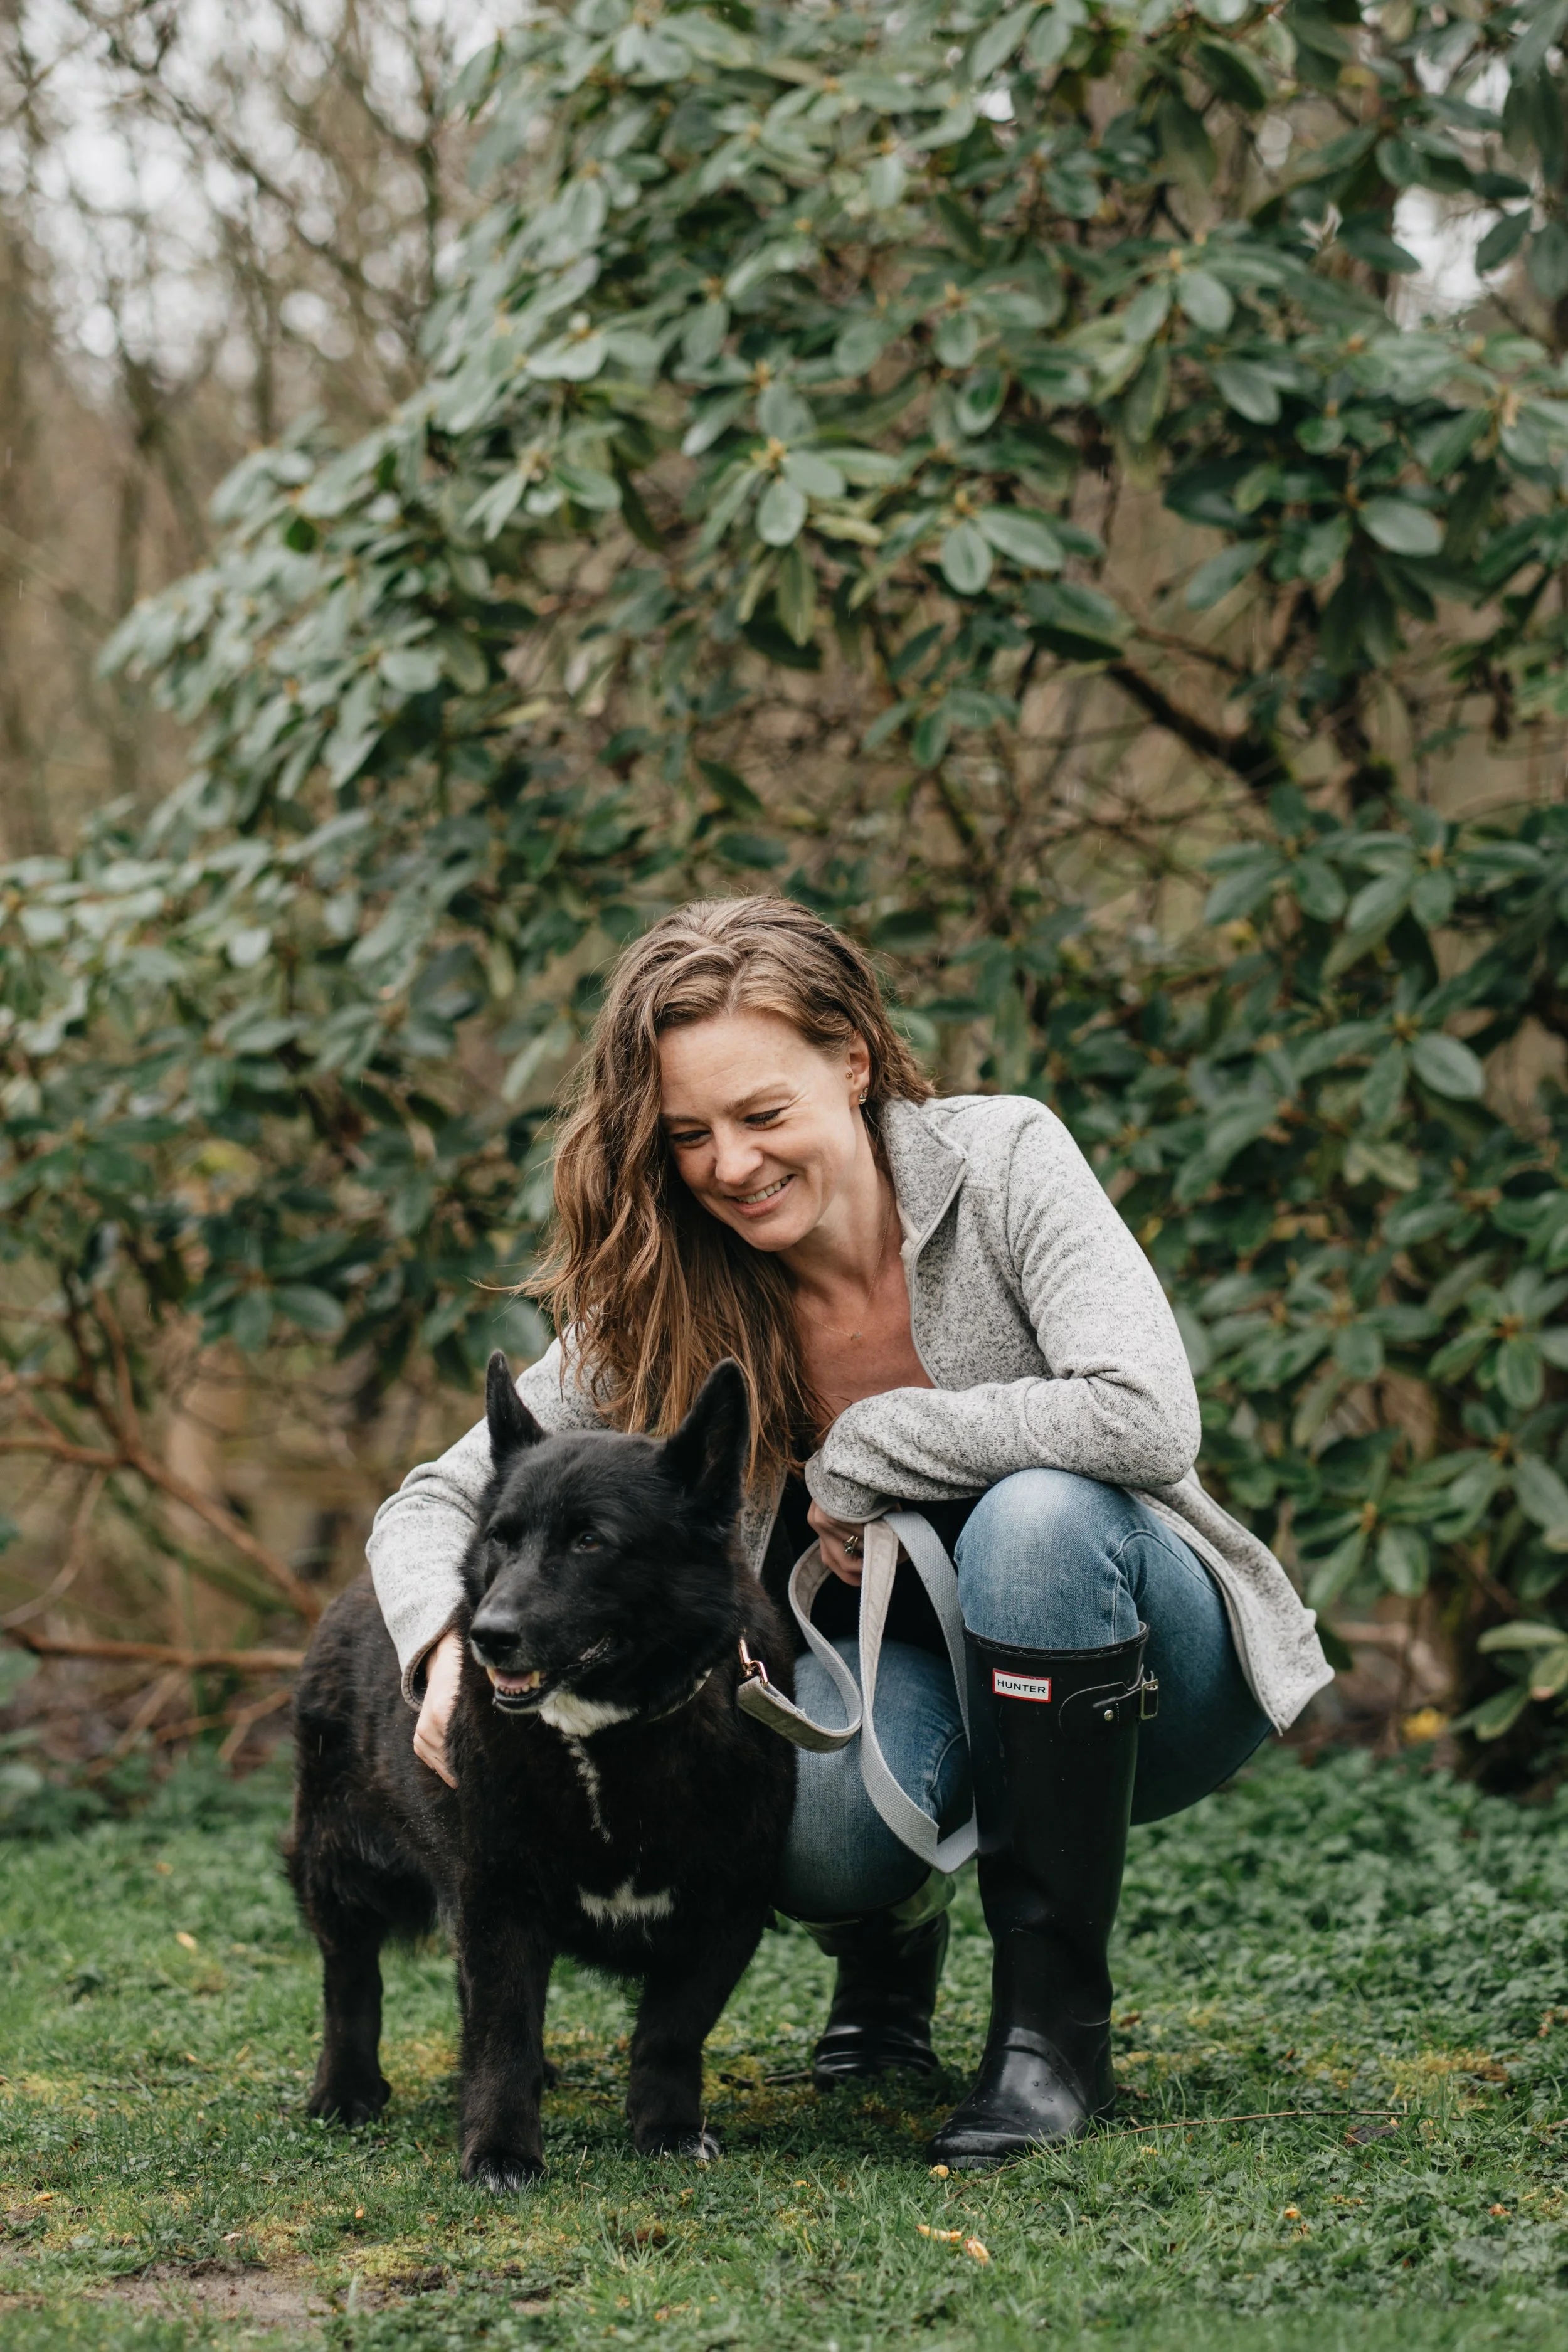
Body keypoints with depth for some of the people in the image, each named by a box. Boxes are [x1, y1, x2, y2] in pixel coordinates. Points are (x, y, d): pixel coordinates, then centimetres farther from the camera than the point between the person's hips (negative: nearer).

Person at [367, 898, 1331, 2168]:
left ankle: (1057, 2016, -21)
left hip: (1138, 1667, -2)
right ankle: (891, 1942, 8)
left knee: (1038, 1510, -35)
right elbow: (440, 1499, -8)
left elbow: (1145, 1418, -31)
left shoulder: (1001, 1159, -18)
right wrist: (446, 1641, -30)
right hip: (914, 1683, 2)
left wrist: (867, 1449, -22)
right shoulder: (669, 1299, -9)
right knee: (800, 1825, -32)